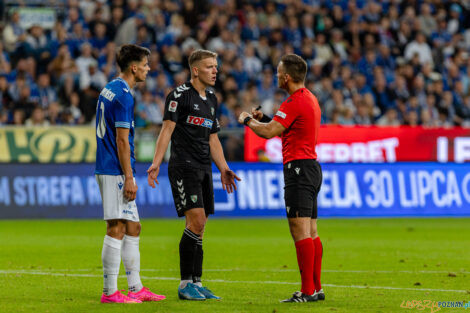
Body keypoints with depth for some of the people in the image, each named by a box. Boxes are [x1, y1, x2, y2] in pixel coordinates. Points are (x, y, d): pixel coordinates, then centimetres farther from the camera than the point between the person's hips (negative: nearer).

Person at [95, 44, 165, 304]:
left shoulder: (110, 89, 16)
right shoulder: (123, 95, -15)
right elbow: (122, 140, -18)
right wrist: (129, 178, -18)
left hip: (108, 168, 10)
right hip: (116, 172, -10)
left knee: (132, 228, 13)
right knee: (117, 229, -8)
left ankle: (136, 287, 17)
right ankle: (110, 292, -6)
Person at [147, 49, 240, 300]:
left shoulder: (212, 100, 17)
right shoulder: (179, 95, -6)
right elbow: (167, 130, -11)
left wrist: (223, 169, 19)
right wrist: (156, 163, -20)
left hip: (204, 170, 8)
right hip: (183, 166, -8)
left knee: (198, 228, 6)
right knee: (196, 222, -15)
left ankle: (196, 284, 10)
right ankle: (185, 284, -10)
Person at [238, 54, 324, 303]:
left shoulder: (295, 102, -15)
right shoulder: (309, 98, 17)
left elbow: (268, 132, -18)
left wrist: (248, 120, -1)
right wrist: (263, 118, 19)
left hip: (298, 168, -10)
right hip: (310, 165, 10)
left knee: (300, 230, -12)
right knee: (311, 232, 10)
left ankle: (308, 291, -15)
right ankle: (316, 287, 12)